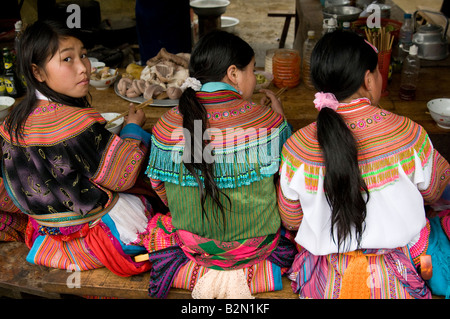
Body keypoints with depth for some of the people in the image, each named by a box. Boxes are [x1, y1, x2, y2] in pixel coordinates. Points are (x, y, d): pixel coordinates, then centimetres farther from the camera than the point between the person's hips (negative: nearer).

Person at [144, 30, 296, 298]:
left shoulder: (168, 124, -14)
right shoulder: (266, 119, -19)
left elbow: (159, 183, 0)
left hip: (194, 245, 0)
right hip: (259, 243, 1)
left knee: (157, 230, 32)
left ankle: (202, 274, 8)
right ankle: (250, 275, 10)